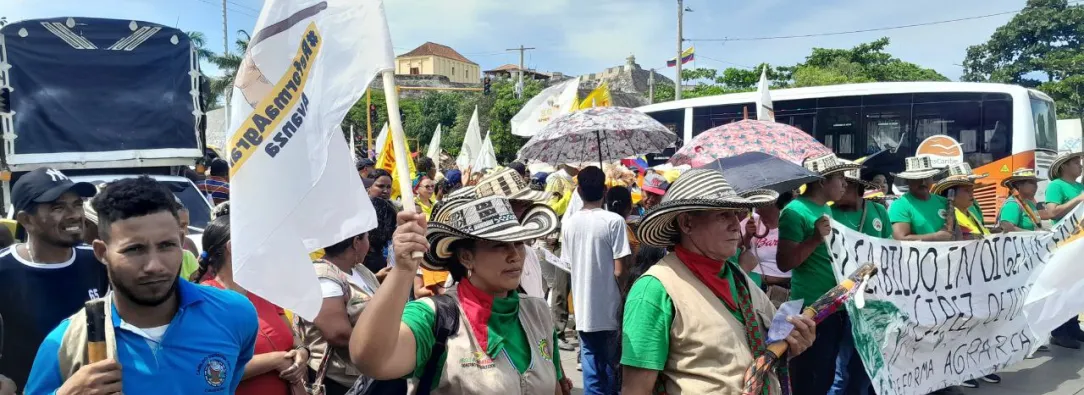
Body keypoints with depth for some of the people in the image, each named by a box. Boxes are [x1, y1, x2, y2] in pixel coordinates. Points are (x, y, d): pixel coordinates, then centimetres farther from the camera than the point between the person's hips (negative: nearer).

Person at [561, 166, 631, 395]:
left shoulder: (569, 224, 1)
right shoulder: (614, 221, -12)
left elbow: (569, 266, 8)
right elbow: (619, 271, -13)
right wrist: (619, 295, 6)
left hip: (582, 308, 4)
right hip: (608, 307, -3)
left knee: (591, 366, 10)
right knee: (610, 365, 9)